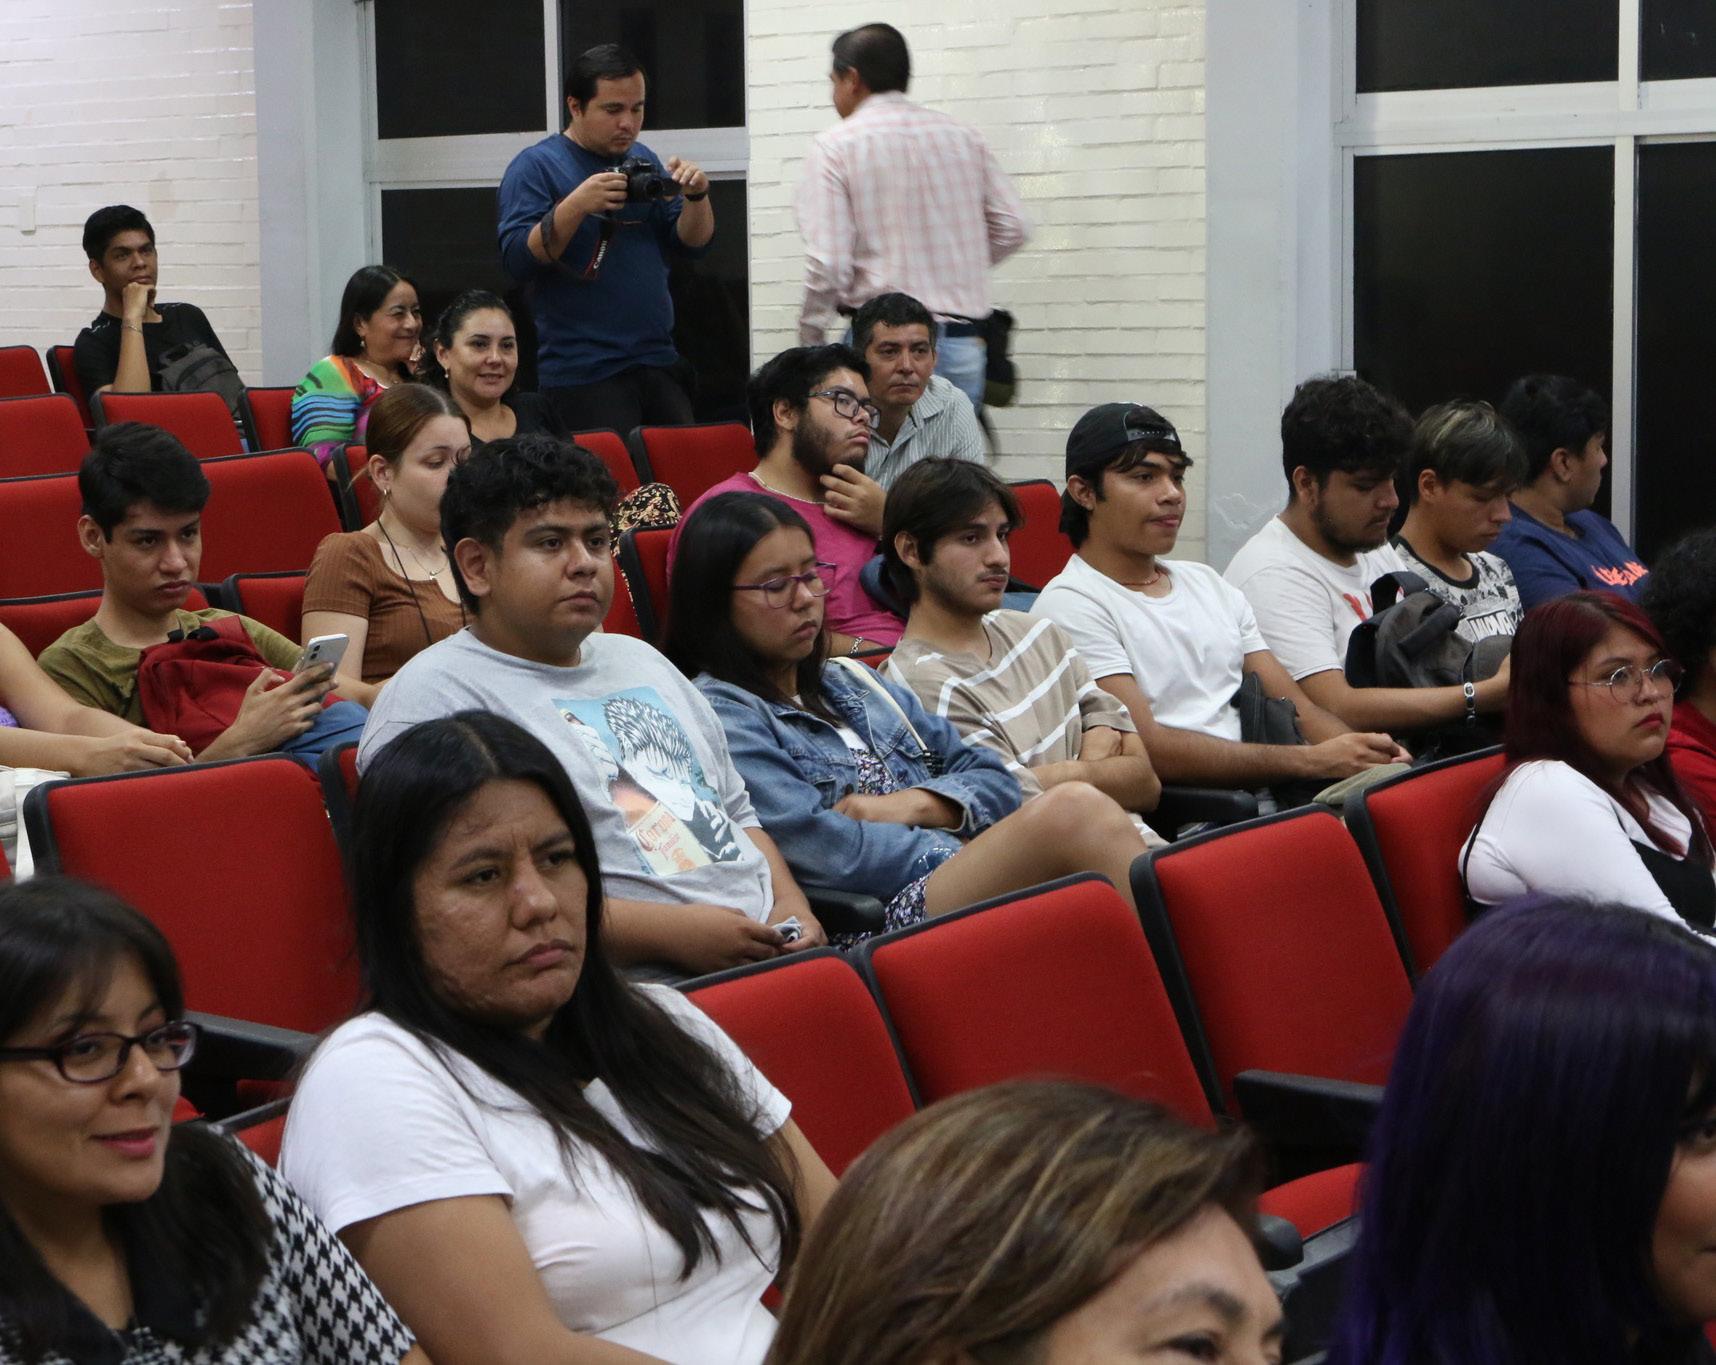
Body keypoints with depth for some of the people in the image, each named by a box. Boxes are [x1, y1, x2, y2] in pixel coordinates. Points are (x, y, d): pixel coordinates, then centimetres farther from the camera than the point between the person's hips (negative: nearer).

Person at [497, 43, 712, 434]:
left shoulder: (643, 160, 14)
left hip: (659, 363, 6)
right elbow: (517, 261, -14)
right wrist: (576, 206, -26)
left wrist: (697, 196, -7)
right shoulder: (536, 166, -4)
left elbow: (692, 243, 13)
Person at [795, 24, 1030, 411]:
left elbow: (828, 263, -10)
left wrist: (810, 340, 3)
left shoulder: (835, 146, -3)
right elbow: (1012, 227, 9)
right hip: (963, 343, 5)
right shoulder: (964, 137, 11)